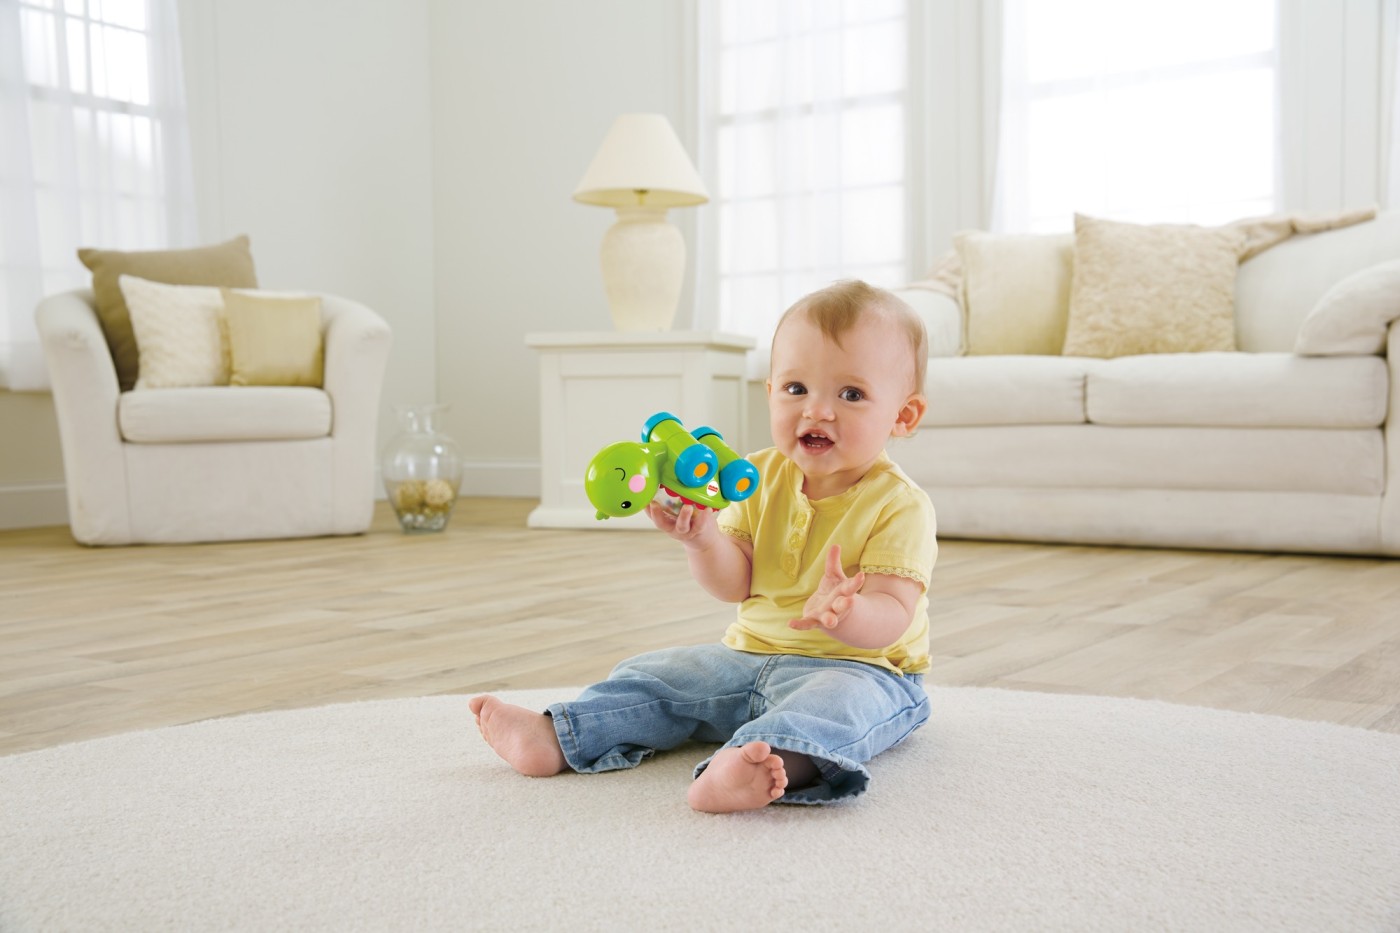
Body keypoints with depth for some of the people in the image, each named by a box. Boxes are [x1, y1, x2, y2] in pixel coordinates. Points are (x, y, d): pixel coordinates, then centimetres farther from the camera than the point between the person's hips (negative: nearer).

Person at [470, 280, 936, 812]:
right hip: (751, 656, 7)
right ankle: (555, 737, -6)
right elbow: (735, 584, -1)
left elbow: (892, 618, -21)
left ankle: (773, 761, -66)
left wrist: (844, 613, -46)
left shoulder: (900, 505, -13)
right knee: (655, 676, -1)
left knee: (836, 698, -39)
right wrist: (702, 536, -23)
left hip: (861, 665, -7)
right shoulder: (761, 479, 3)